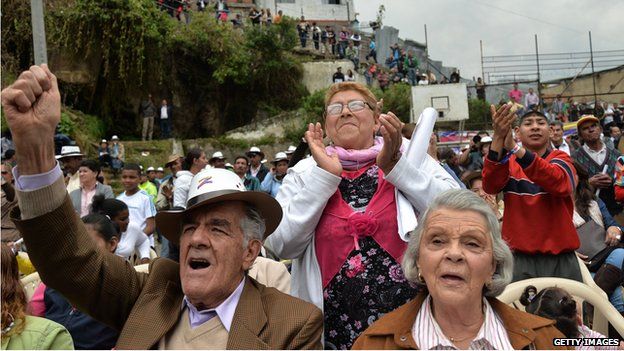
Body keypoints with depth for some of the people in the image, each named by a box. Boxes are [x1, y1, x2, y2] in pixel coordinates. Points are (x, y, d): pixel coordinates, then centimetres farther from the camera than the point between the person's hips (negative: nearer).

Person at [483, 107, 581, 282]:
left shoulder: (560, 158, 3)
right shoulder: (507, 162, 5)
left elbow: (560, 183, -22)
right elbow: (490, 186, -18)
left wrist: (514, 147, -34)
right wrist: (498, 138, -32)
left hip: (560, 258, 0)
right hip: (519, 258, 0)